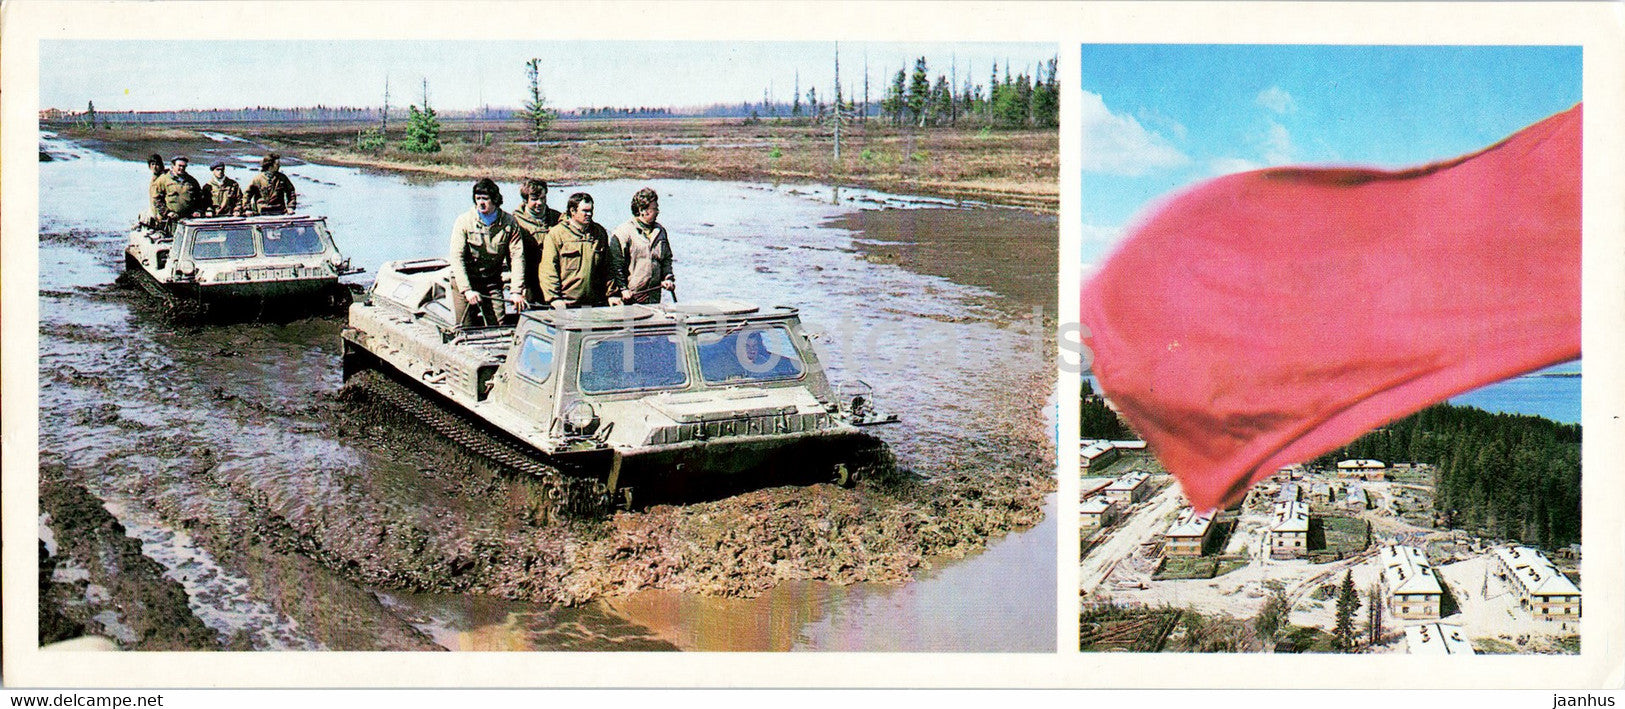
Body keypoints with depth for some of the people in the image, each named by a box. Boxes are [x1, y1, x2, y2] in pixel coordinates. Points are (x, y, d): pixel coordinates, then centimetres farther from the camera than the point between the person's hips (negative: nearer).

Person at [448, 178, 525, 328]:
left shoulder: (509, 223, -6)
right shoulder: (464, 221, -11)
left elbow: (517, 257, -9)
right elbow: (457, 258, -14)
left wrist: (516, 291, -18)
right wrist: (467, 290, -24)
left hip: (492, 281, 1)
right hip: (465, 280, -1)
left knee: (497, 326, -4)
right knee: (465, 327, -4)